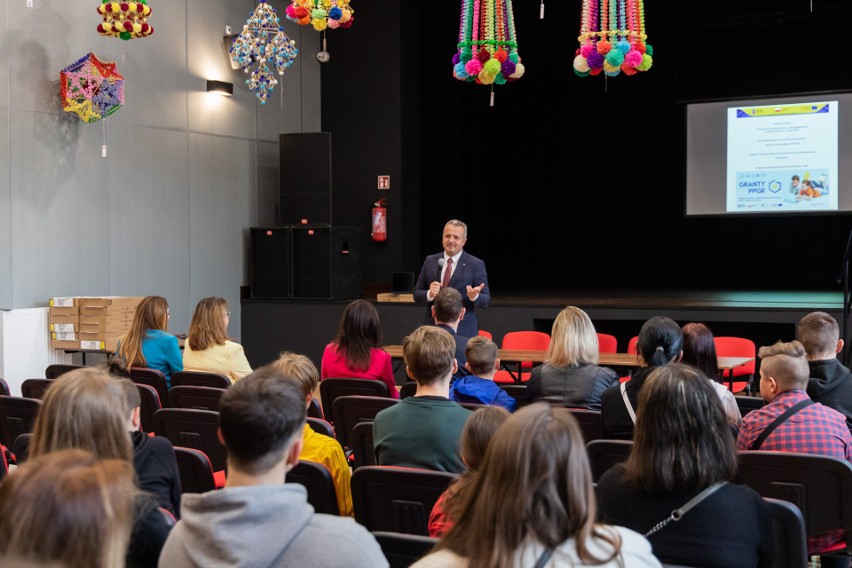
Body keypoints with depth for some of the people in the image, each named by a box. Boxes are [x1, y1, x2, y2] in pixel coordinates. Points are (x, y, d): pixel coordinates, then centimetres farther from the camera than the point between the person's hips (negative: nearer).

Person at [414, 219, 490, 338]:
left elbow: (486, 301, -2)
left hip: (463, 332, -2)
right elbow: (417, 294, 9)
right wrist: (429, 294, -13)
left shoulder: (476, 265, -2)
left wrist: (475, 296, -25)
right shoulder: (430, 261, 8)